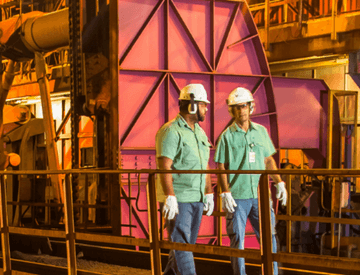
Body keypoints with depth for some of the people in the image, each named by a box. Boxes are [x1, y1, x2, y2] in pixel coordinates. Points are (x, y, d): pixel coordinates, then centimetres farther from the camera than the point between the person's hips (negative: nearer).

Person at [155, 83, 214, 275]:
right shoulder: (171, 131, -12)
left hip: (196, 199, 9)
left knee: (187, 243, 13)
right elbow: (164, 167, -19)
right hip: (177, 199, -8)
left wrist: (209, 194, 18)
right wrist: (169, 197, -26)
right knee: (181, 244, -8)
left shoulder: (199, 132, 16)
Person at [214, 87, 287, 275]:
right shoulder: (227, 136, -1)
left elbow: (269, 160, 16)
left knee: (268, 235, 4)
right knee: (237, 240, 3)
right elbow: (221, 168, -2)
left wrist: (279, 183, 8)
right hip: (237, 197, -3)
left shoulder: (261, 131, 9)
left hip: (260, 194, 3)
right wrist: (225, 193, -10)